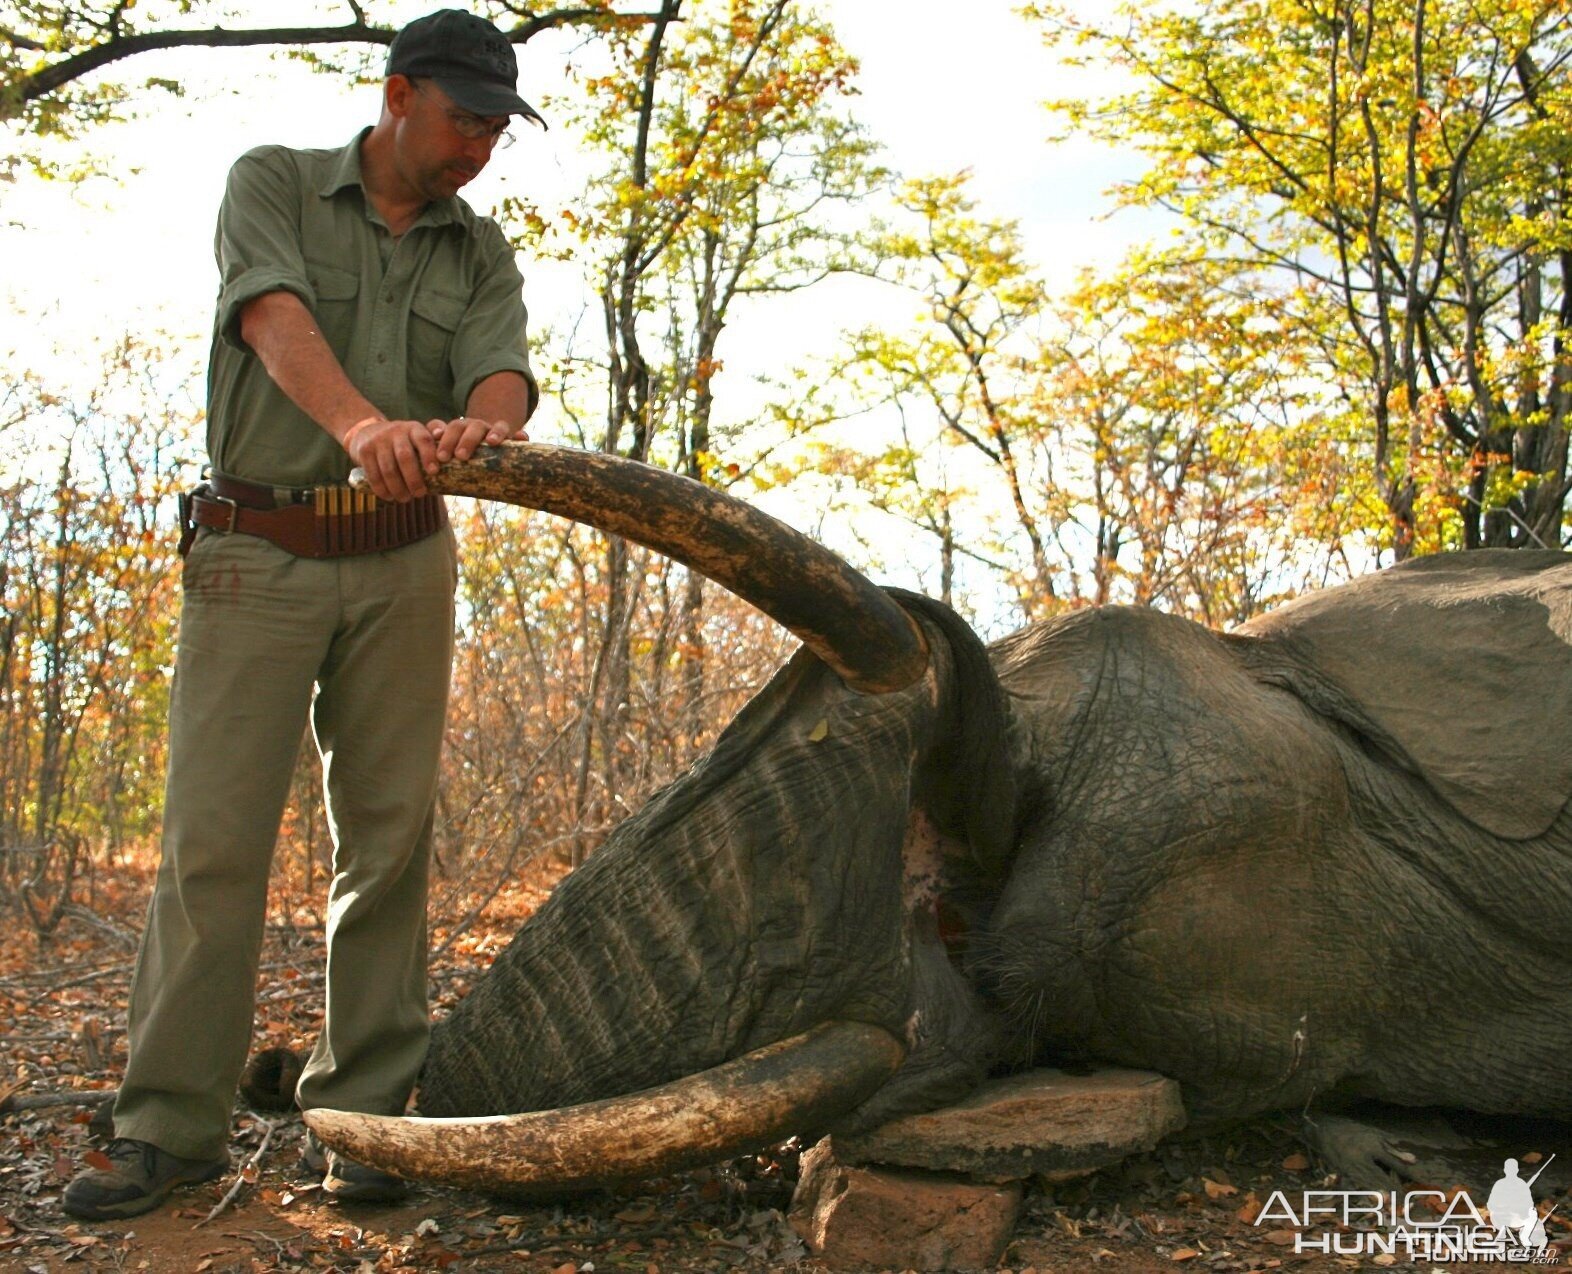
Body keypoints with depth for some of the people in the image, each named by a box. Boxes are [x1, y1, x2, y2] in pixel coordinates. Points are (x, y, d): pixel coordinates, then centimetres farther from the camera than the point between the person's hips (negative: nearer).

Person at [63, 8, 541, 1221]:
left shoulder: (482, 254, 11)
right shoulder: (273, 184, 3)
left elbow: (501, 374, -8)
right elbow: (274, 316, -17)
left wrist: (477, 429, -34)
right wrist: (364, 423, -38)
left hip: (402, 563, 3)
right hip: (255, 554, -2)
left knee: (389, 834, 0)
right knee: (213, 835, -5)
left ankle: (360, 1112, 8)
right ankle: (173, 1122, 3)